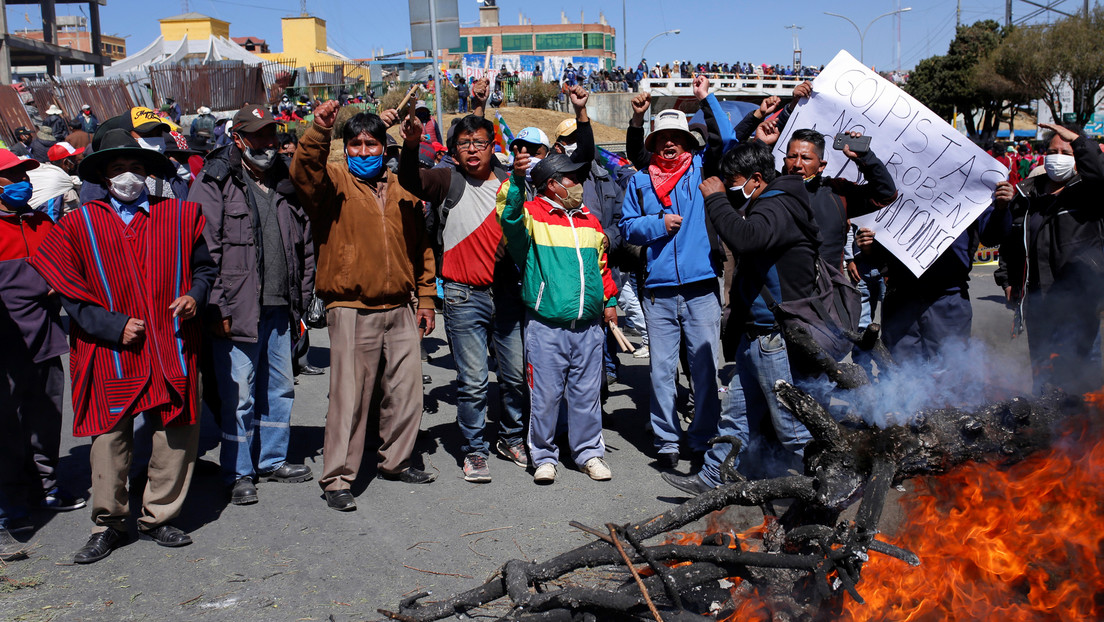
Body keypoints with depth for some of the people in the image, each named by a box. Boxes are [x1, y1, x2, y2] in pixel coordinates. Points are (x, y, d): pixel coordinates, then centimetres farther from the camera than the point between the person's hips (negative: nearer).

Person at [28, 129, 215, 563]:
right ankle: (108, 524, 19)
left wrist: (196, 295, -1)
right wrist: (113, 326, -8)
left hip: (172, 345, 2)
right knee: (109, 439, 1)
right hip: (110, 351, -1)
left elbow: (203, 265, 19)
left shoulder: (181, 215, 9)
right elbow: (69, 292, 2)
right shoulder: (81, 224, 6)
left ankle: (158, 517, 22)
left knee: (175, 437, 5)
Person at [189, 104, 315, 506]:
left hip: (279, 309, 6)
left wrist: (301, 299, 12)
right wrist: (218, 307, -15)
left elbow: (304, 246, 17)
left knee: (280, 388, 16)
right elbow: (205, 250, -10)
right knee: (238, 395, 0)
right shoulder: (215, 183, -5)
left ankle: (272, 460, 31)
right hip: (238, 310, -6)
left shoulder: (286, 183, 13)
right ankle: (239, 473, 13)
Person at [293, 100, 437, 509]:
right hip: (352, 309, -5)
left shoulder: (402, 188, 13)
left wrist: (425, 298, 14)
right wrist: (319, 130, -39)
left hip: (400, 309, 5)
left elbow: (421, 246, 16)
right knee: (350, 395, -4)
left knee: (406, 390, 12)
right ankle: (337, 478, 7)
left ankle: (395, 461, 30)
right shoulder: (333, 181, 0)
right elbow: (304, 171, -24)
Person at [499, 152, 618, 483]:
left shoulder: (590, 221, 16)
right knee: (545, 394, 1)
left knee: (587, 393, 11)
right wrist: (517, 179, -37)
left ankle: (589, 452, 23)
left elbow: (601, 265, 26)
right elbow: (510, 216, -24)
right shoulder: (533, 214, -2)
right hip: (546, 328, -4)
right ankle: (544, 456, 16)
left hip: (588, 326, 5)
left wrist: (609, 301, 21)